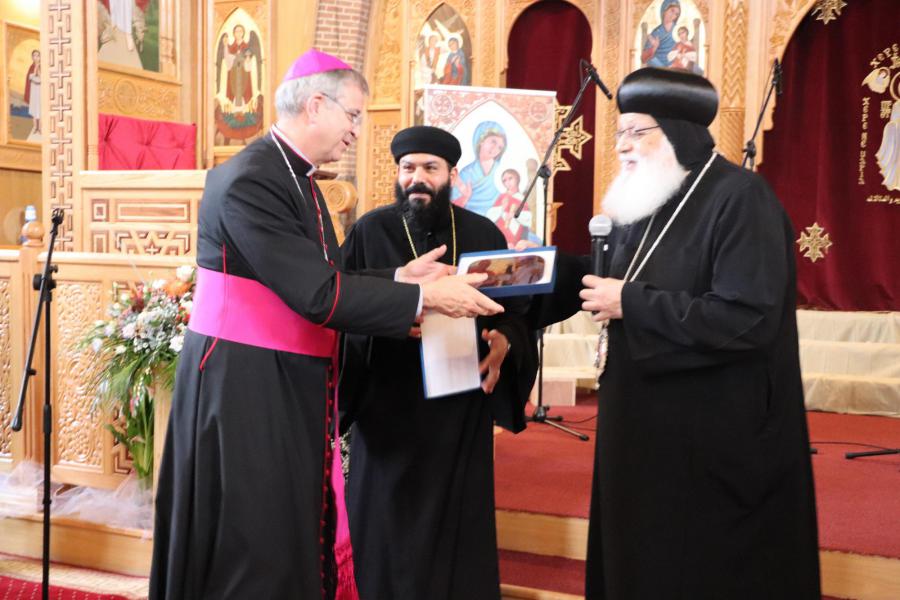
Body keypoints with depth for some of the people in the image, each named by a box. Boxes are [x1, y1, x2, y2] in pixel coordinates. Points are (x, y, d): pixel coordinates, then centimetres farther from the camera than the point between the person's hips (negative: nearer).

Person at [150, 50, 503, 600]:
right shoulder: (249, 182, -21)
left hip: (293, 389, 10)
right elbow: (317, 295, -25)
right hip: (246, 390, -10)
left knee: (297, 542, 17)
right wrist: (425, 297, -20)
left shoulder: (299, 179, 11)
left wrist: (400, 277, 2)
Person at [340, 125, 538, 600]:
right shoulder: (370, 231, -1)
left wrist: (505, 339, -14)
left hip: (460, 410, 2)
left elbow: (519, 308, 7)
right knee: (388, 530, 6)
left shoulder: (483, 234, 6)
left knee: (457, 529, 10)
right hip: (389, 410, -2)